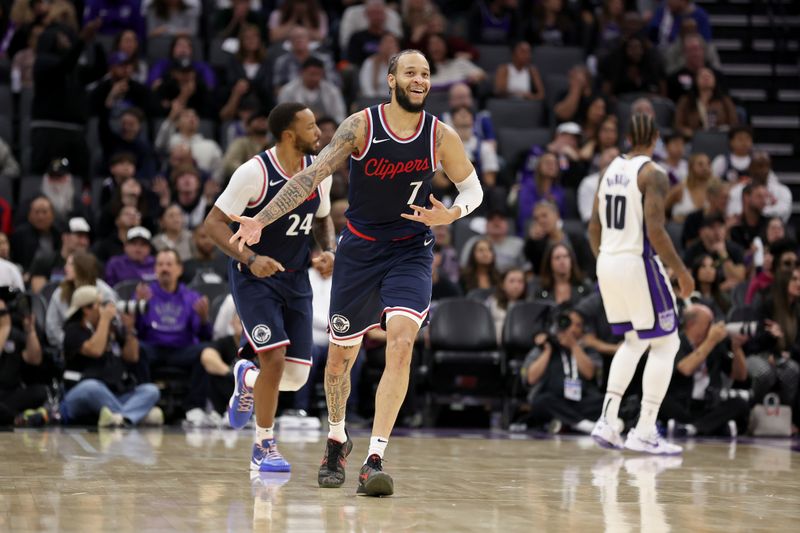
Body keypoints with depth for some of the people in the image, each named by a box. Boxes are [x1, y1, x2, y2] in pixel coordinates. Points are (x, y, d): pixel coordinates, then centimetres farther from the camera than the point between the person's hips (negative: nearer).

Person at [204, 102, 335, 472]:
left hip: (296, 278, 6)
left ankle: (247, 380, 33)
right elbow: (214, 222, -15)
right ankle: (264, 448, 0)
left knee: (297, 376, -1)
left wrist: (328, 251, -2)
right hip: (255, 276, -5)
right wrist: (250, 258, -28)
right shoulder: (255, 172, -18)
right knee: (274, 358, -18)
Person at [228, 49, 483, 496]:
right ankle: (337, 438, 39)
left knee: (401, 342, -22)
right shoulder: (361, 126, -13)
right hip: (360, 248, 0)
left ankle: (375, 460, -21)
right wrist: (261, 221, -27)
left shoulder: (441, 136, -8)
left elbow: (473, 189, 7)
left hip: (411, 251, 0)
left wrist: (450, 215, -16)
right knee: (341, 353, 10)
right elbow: (313, 176, -17)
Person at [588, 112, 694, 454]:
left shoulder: (611, 169, 10)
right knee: (665, 344, 3)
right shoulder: (652, 174, -12)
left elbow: (594, 226, 14)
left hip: (607, 263, 8)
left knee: (634, 342, 21)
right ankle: (644, 432, 0)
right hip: (638, 263, -8)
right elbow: (655, 231, -20)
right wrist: (681, 272, -13)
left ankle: (607, 422, 14)